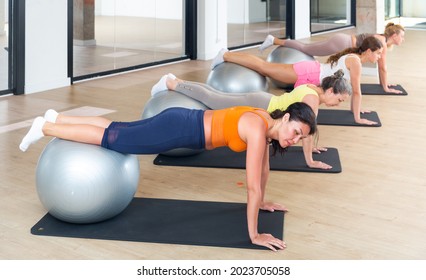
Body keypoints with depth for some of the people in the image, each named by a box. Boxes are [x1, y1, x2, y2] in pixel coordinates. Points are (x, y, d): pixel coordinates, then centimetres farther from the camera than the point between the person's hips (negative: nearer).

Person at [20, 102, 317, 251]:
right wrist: (255, 235, -20)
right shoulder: (259, 130, -28)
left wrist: (262, 202, 26)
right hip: (179, 129, -8)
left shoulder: (267, 121, -1)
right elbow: (253, 186, -27)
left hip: (183, 122, 8)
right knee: (110, 139, 6)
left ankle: (57, 117, 35)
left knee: (115, 129, 21)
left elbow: (263, 166, 16)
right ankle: (45, 127, 19)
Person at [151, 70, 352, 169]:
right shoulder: (313, 99, -24)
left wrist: (310, 146, 24)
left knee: (214, 95, 19)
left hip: (261, 102, 8)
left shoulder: (312, 88, 4)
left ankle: (176, 81, 31)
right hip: (259, 109, -8)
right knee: (209, 99, 4)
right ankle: (169, 84, 16)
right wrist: (310, 161, -18)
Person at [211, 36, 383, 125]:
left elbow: (354, 88, 22)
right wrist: (357, 118, -15)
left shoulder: (353, 57, 10)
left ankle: (227, 56, 18)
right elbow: (357, 91, -18)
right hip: (308, 74, -8)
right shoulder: (355, 62, -17)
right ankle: (226, 55, 1)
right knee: (264, 67, -4)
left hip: (311, 73, 8)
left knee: (265, 69, 12)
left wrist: (354, 107, 26)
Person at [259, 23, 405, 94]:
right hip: (341, 44, -8)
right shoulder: (382, 43, -15)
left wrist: (383, 81, 26)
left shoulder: (384, 40, 12)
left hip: (342, 42, 8)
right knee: (305, 49, -5)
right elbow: (382, 67, -15)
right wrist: (386, 88, -10)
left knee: (307, 49, 15)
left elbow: (380, 64, 23)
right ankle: (274, 40, -3)